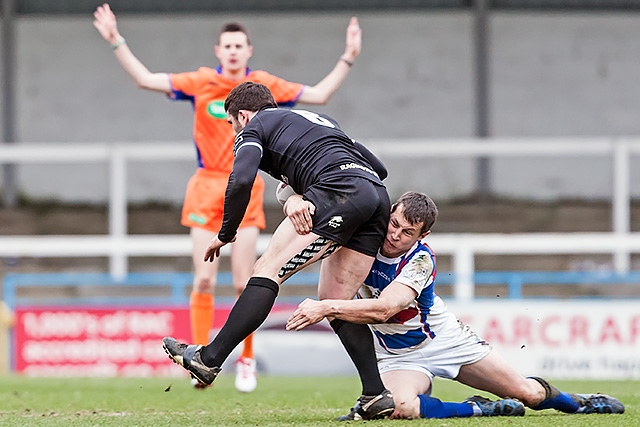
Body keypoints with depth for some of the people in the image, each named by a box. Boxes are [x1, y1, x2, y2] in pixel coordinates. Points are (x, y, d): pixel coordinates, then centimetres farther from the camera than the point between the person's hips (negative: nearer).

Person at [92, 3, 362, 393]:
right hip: (207, 186, 0)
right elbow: (145, 79, 2)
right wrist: (116, 41, -4)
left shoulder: (265, 86, 3)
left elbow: (320, 95, 9)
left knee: (244, 282, -5)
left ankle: (247, 360, 10)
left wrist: (348, 58, 3)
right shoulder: (201, 83, 1)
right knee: (204, 279, -5)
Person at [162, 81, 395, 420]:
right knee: (334, 301, 13)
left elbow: (241, 180, -4)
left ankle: (210, 359, -12)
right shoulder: (323, 120, 37)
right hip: (379, 197, 7)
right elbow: (377, 166, 34)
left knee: (267, 271, -5)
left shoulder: (255, 126, 15)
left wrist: (226, 234, 10)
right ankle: (376, 396, 4)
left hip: (339, 191, -7)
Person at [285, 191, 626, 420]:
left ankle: (572, 401, 38)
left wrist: (325, 308, -49)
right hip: (397, 355, 2)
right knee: (401, 408, -35)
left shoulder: (421, 260, -26)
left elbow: (382, 309, -41)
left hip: (443, 340, -1)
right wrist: (296, 202, -42)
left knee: (528, 393, 1)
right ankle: (480, 409, -10)